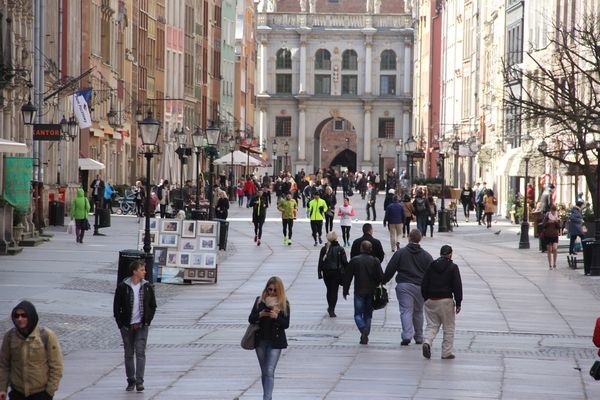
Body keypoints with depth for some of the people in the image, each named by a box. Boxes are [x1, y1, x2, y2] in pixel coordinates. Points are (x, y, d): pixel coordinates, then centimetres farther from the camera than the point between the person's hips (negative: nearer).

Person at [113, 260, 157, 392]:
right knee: (129, 354, 7)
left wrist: (147, 321, -1)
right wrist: (121, 324, -6)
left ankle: (139, 382, -12)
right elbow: (116, 307, 0)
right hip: (127, 326, 0)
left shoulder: (147, 287, 2)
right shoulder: (122, 287, -4)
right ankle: (131, 381, 17)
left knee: (140, 352, -9)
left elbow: (153, 306, 10)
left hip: (141, 326, 0)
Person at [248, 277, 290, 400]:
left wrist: (276, 316, -23)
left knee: (269, 372, -12)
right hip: (260, 340, 3)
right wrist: (260, 315, -18)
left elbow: (286, 324, -6)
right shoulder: (259, 301, 3)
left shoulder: (284, 304, -3)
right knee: (264, 372, 12)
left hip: (275, 341, -3)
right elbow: (251, 319, 2)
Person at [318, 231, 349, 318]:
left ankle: (330, 308, 31)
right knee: (334, 291, 2)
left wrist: (319, 273, 2)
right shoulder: (340, 249, -8)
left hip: (326, 272, 2)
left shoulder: (324, 249, -4)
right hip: (337, 272, -2)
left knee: (329, 290, 19)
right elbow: (345, 262, -6)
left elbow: (320, 262, -3)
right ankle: (331, 310, -5)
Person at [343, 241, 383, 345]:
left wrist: (345, 291, 10)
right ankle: (365, 336, 10)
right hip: (371, 292, 2)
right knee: (368, 314, 12)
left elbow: (347, 277, 1)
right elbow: (381, 277, -2)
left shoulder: (354, 260, -3)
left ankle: (363, 329, -23)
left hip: (359, 292, -2)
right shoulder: (375, 261, 0)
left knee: (358, 314, 4)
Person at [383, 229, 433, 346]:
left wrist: (383, 281, 11)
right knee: (418, 312, 16)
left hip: (404, 286, -3)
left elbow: (390, 270, -1)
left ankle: (407, 335, -23)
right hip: (420, 287, 3)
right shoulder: (426, 255, 6)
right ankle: (419, 338, 23)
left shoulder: (400, 253, -2)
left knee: (406, 311, -5)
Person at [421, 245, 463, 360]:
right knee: (448, 328, 7)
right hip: (446, 301, -3)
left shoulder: (431, 266, 6)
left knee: (432, 325, 10)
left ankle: (427, 342, -17)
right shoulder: (453, 267, -5)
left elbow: (424, 285, 8)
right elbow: (457, 286, -7)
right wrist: (458, 303, -2)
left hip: (431, 300, 3)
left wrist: (426, 298, 15)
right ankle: (447, 352, 7)